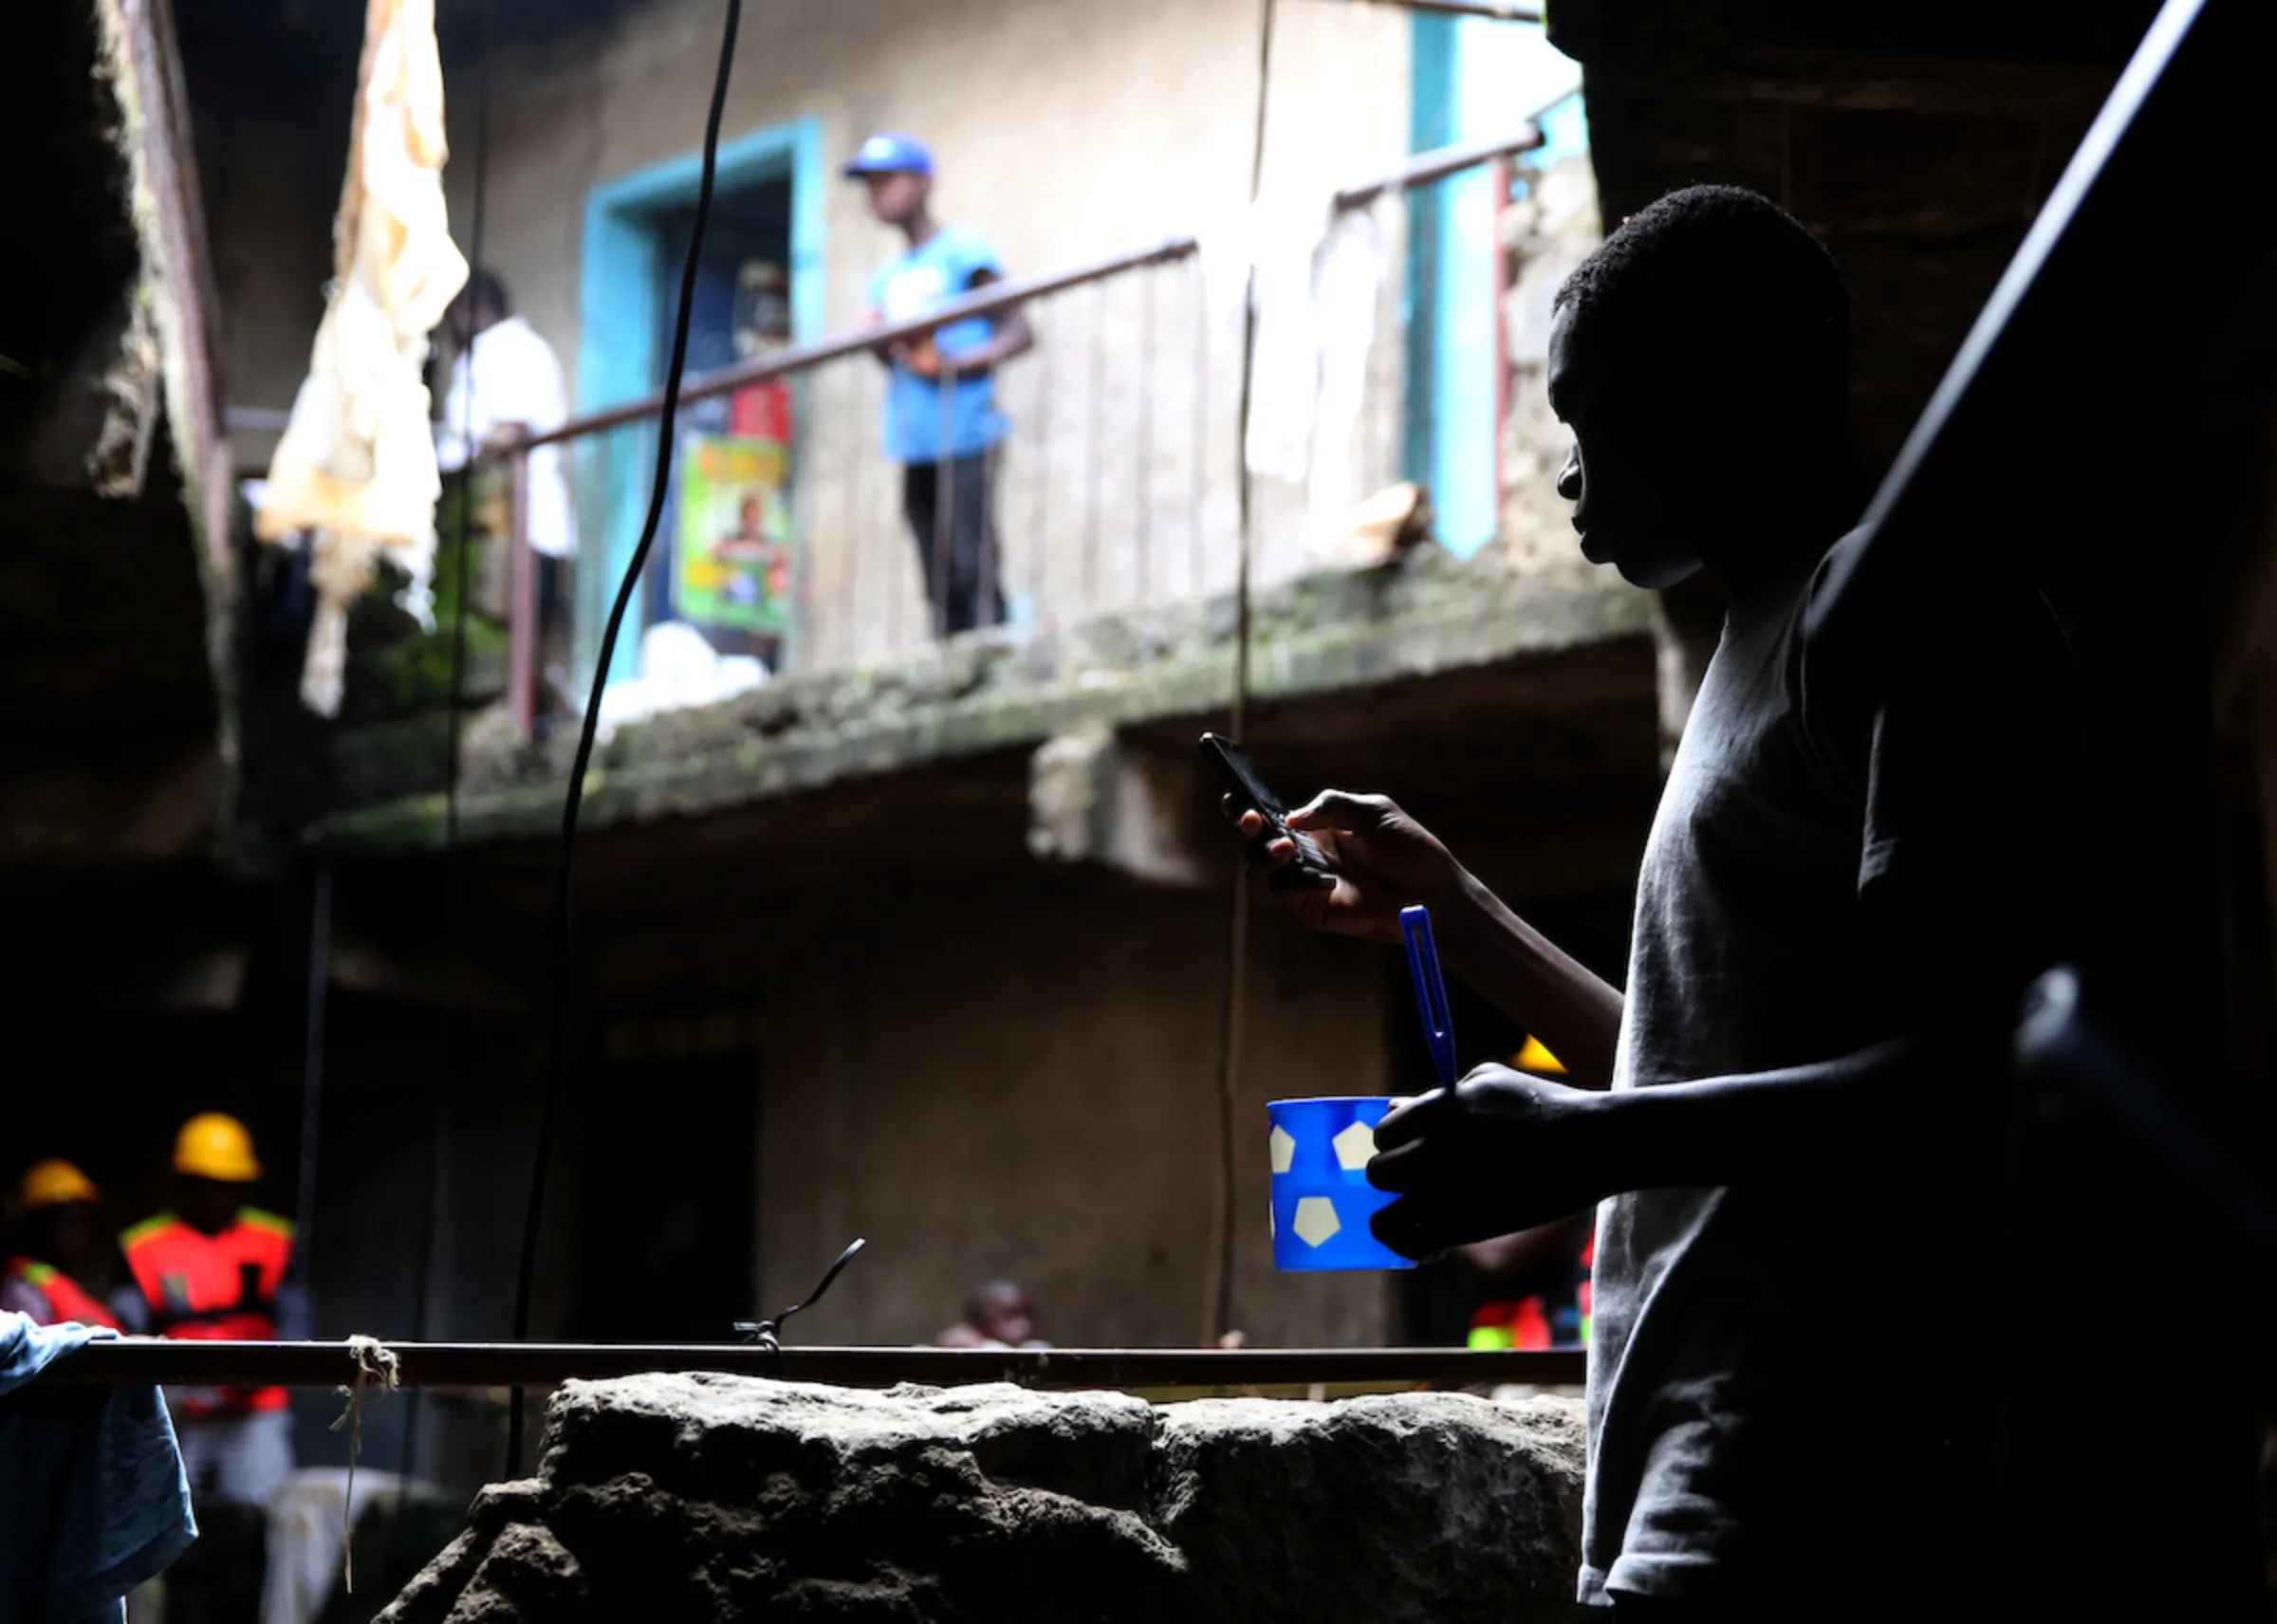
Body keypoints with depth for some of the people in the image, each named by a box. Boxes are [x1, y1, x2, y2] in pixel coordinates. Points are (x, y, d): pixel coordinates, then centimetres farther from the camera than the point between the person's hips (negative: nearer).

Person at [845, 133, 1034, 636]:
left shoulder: (964, 251, -1)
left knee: (973, 569, -14)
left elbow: (1019, 333, -8)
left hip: (965, 438, -7)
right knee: (940, 583, 4)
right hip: (915, 444, 7)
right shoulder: (889, 276, 19)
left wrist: (954, 364, -21)